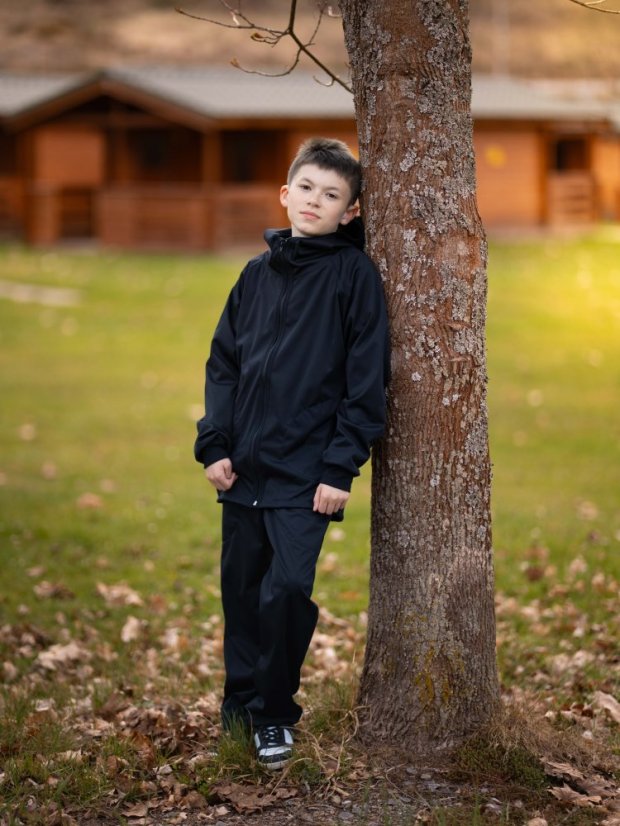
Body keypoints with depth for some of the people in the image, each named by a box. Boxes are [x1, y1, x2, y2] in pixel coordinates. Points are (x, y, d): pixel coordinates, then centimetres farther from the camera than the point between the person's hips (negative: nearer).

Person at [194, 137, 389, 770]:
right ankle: (240, 699, 29)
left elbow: (366, 379, -7)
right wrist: (214, 445, 1)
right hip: (243, 468, 5)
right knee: (241, 588, 12)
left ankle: (273, 713, 8)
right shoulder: (258, 273, 10)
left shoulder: (353, 274, -4)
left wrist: (341, 467, -12)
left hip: (305, 474, -5)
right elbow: (224, 362, 12)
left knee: (288, 589, -10)